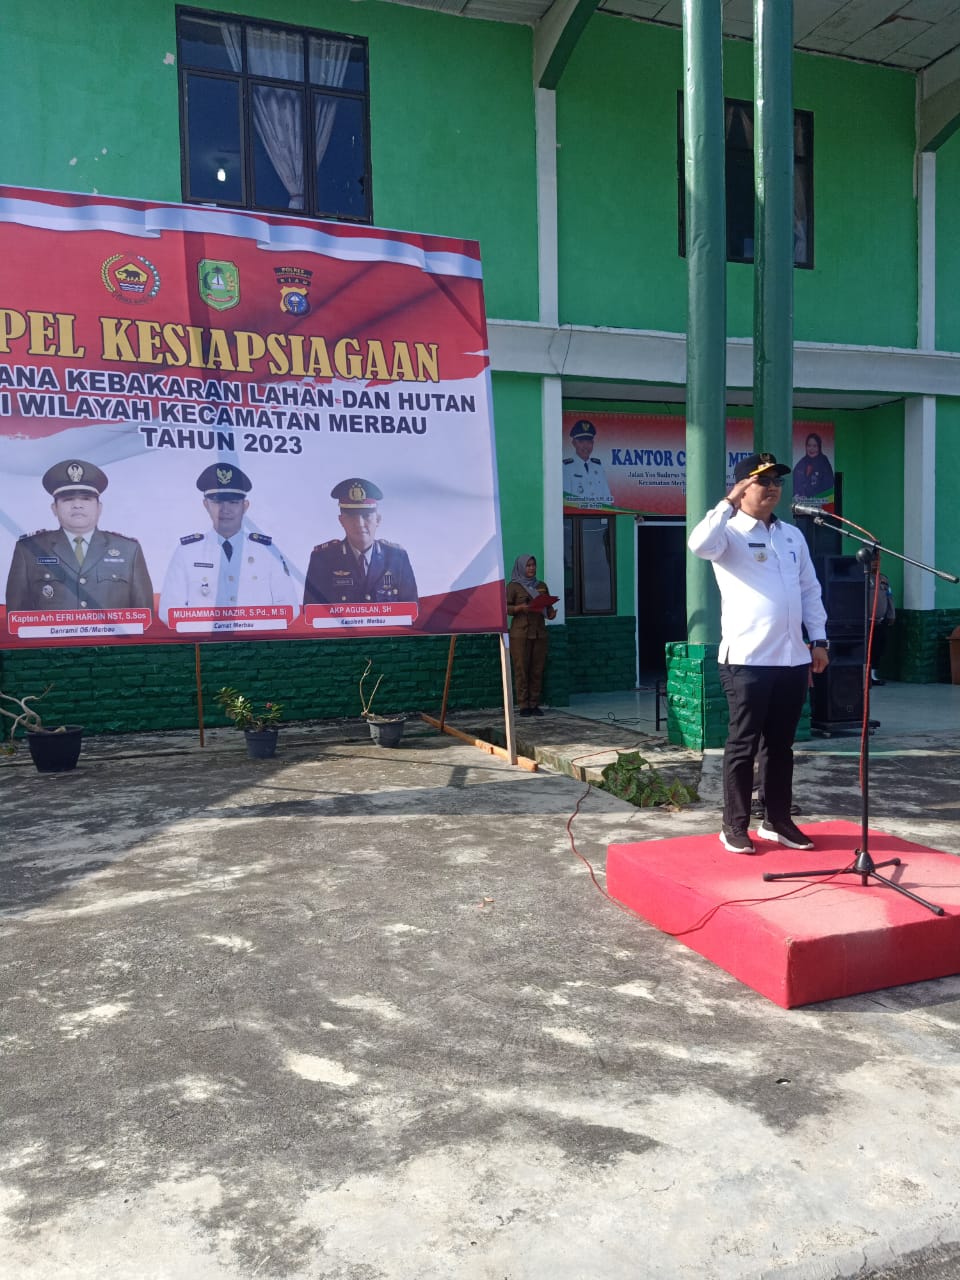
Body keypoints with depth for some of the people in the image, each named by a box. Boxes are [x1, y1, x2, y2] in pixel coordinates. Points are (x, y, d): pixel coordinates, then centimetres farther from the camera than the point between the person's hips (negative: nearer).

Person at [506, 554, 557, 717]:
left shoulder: (542, 586, 17)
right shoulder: (513, 586, 3)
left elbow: (548, 604, 19)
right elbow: (505, 607, -2)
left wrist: (551, 613, -3)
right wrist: (520, 608, -19)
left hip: (539, 632, 4)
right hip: (520, 633, -4)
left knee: (537, 670, 2)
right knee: (521, 669, -5)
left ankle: (534, 704, 8)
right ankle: (523, 705, -1)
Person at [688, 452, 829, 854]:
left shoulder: (793, 535, 15)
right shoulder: (730, 533, -4)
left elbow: (810, 591, 17)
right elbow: (699, 545, -28)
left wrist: (819, 640, 12)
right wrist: (729, 502, -21)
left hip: (793, 657, 6)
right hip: (746, 659, -6)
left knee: (780, 743, 13)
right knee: (743, 744, 1)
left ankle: (777, 820, 24)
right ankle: (735, 826, 11)